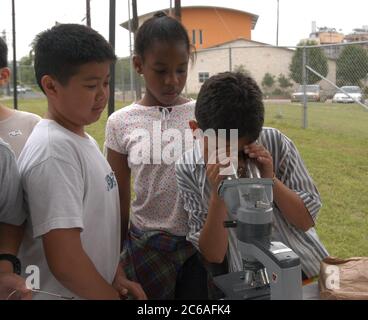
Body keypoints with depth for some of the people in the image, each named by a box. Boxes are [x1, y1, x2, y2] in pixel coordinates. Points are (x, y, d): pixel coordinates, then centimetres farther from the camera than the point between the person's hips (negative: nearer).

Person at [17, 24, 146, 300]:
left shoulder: (84, 139, 4)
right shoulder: (54, 152, -23)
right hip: (64, 293, -8)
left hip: (98, 287, 8)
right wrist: (112, 296, -13)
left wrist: (116, 277, 4)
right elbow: (65, 261, -26)